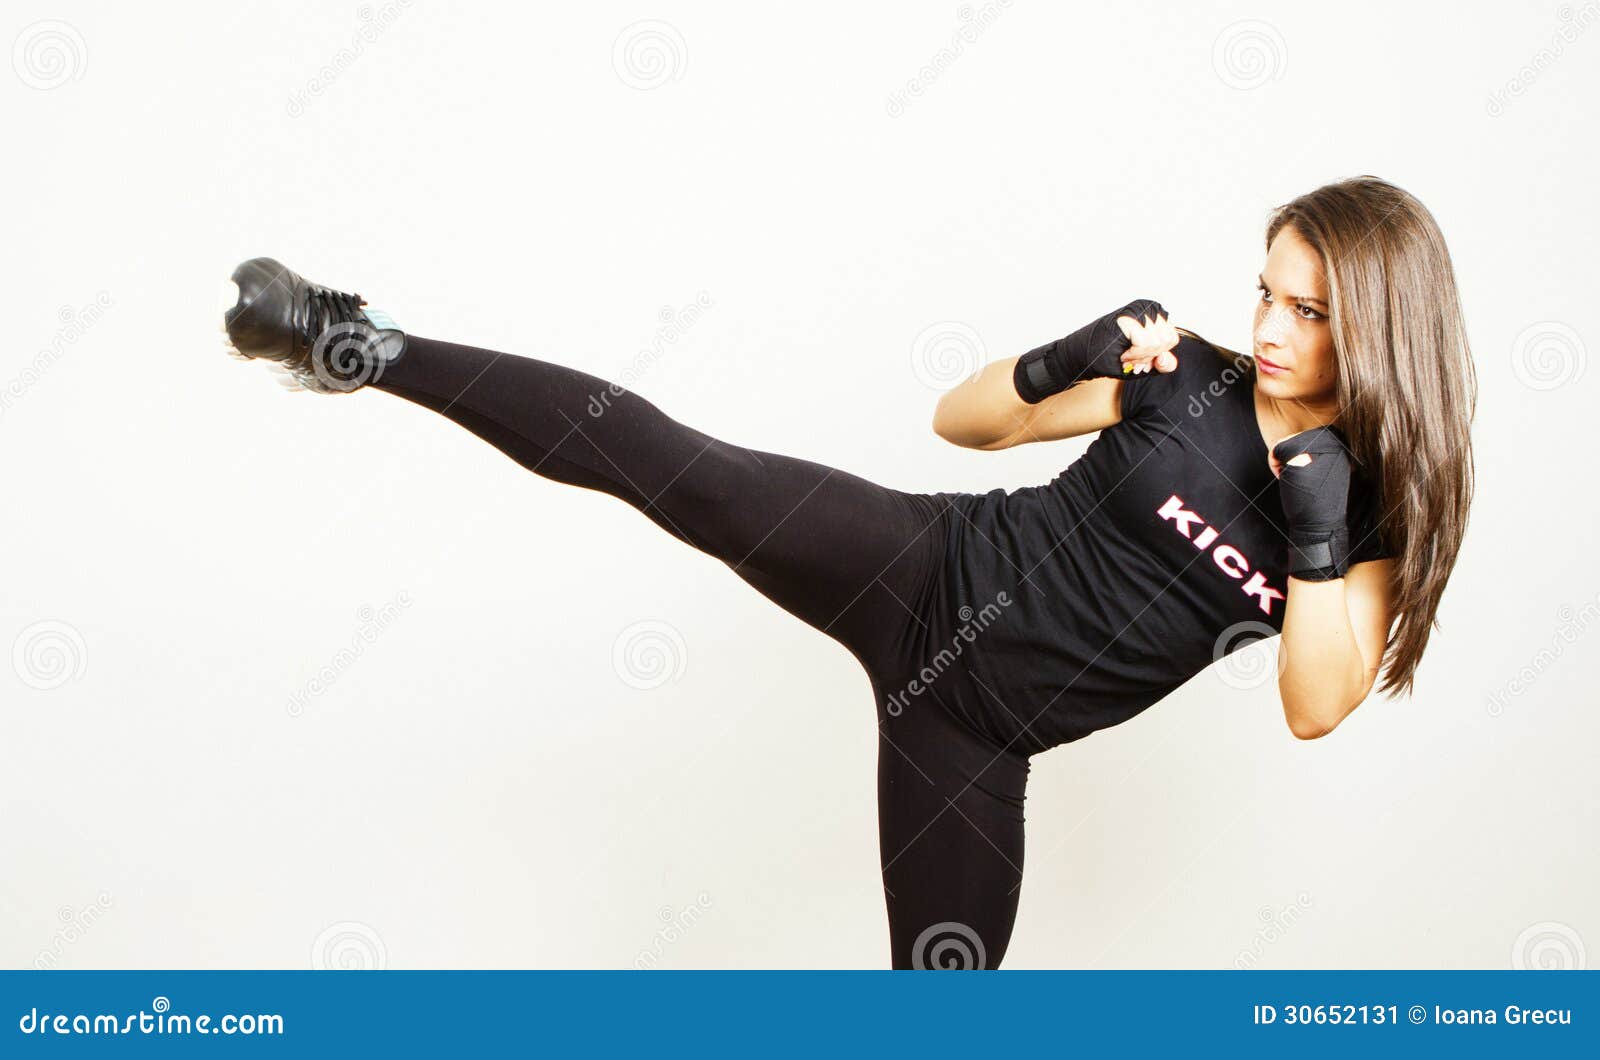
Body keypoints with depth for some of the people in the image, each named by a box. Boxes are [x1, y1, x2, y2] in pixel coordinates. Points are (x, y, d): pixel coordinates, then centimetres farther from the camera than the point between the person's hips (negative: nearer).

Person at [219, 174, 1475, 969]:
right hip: (933, 572, 0)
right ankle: (366, 349, -4)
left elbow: (1317, 706, -8)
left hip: (979, 726, 1)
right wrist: (1070, 361, -15)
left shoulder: (1386, 506, 1)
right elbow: (961, 419, 5)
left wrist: (1319, 536, -21)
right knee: (645, 451, -18)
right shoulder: (1188, 377, -2)